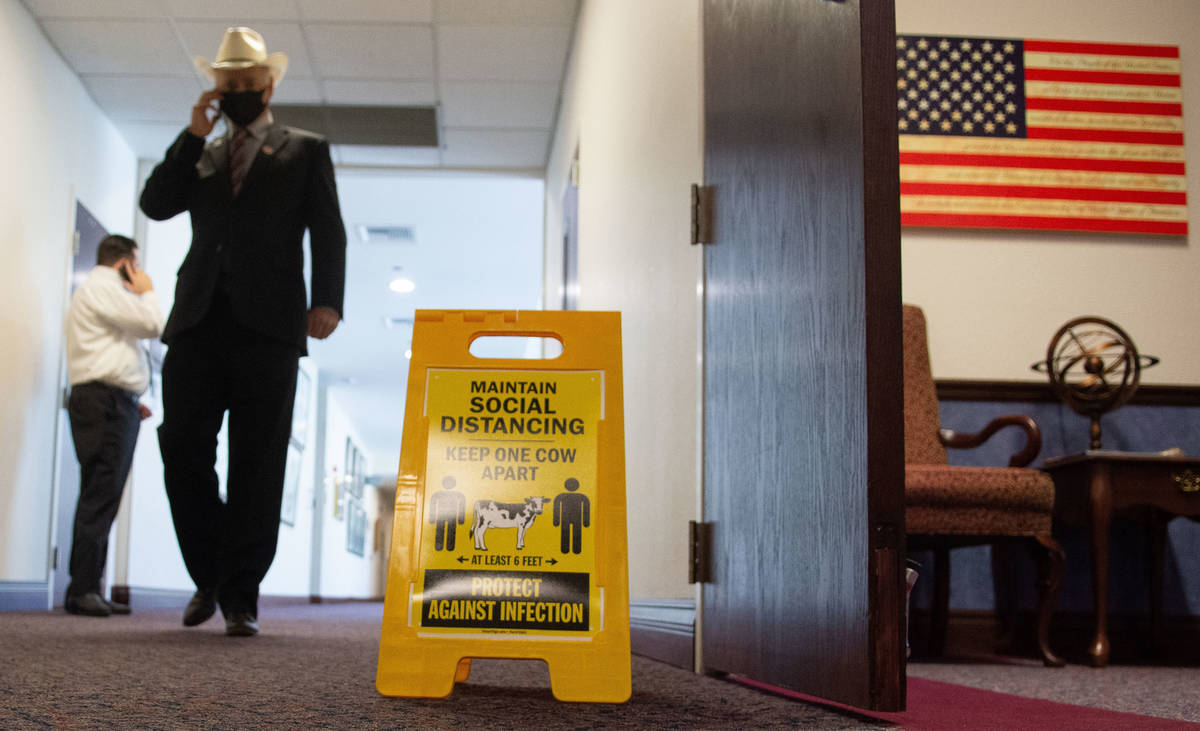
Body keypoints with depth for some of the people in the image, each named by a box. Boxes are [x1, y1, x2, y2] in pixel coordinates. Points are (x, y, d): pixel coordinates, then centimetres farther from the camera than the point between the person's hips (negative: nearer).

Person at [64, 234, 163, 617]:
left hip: (114, 404, 10)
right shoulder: (101, 287, -3)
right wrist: (147, 291, 7)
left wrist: (131, 402, 18)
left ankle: (88, 590, 6)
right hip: (104, 402, -10)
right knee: (99, 497, -14)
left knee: (103, 499, 6)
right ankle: (82, 590, -16)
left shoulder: (101, 290, 28)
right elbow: (153, 325, -11)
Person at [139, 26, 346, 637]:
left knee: (257, 466, -4)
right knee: (182, 451, -3)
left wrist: (327, 300, -12)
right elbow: (156, 204, 9)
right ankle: (210, 577, 16)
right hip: (198, 319, 3)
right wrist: (193, 136, 4)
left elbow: (327, 233, 4)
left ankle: (240, 597, 2)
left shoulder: (305, 151, 14)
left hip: (268, 326, -3)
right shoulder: (200, 154, 24)